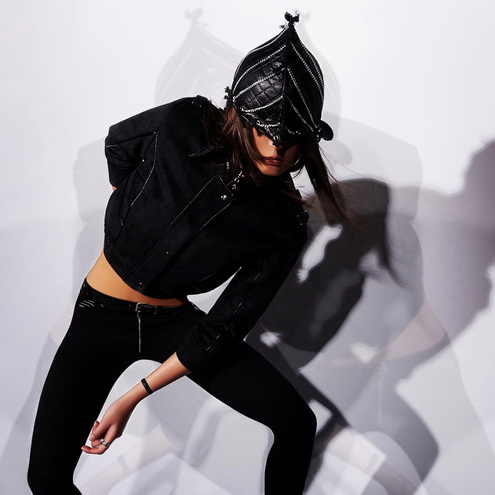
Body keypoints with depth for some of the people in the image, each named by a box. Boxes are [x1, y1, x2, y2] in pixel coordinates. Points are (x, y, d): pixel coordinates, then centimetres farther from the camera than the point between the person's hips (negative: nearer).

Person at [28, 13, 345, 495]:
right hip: (102, 313, -1)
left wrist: (135, 397, -15)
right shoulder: (182, 126, -20)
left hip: (174, 320, 1)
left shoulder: (282, 226, -15)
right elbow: (118, 143, 5)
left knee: (296, 422, -12)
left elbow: (222, 330, -13)